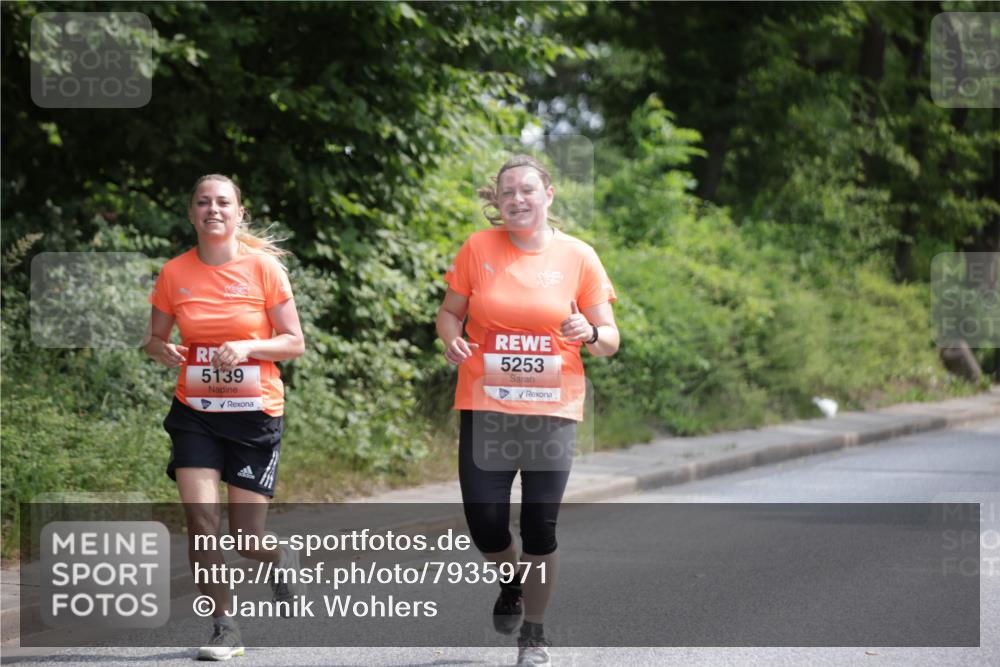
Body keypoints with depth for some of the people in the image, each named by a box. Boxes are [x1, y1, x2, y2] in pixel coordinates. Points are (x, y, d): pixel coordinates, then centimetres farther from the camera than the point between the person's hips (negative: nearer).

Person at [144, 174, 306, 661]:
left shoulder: (263, 267, -6)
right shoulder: (174, 273, 0)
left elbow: (294, 343, -3)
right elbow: (155, 338, 12)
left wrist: (246, 347, -20)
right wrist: (162, 350, -12)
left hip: (255, 414, -2)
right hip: (195, 414, 2)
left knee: (247, 538, 0)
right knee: (201, 519, -13)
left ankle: (282, 562, 37)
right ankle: (225, 628, 1)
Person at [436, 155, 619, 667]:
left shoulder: (578, 257, 0)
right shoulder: (478, 249, 0)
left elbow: (609, 340, 3)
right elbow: (449, 311, 9)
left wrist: (590, 333, -20)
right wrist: (451, 339, -13)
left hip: (552, 409, 0)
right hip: (485, 407, 1)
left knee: (540, 527, -1)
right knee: (484, 521, -4)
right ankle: (511, 584, 31)